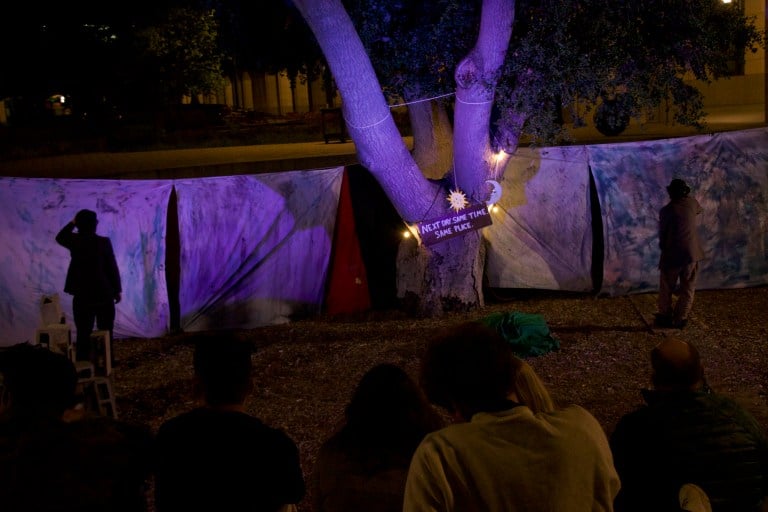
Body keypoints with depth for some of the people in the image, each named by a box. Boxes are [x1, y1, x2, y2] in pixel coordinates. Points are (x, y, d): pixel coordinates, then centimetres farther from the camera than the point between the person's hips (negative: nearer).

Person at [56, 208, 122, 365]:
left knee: (84, 333, 8)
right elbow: (112, 267, -8)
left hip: (83, 294, 2)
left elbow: (60, 237, 20)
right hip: (104, 293, -2)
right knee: (106, 331, 9)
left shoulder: (75, 241, -5)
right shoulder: (104, 241, -11)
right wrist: (118, 289, 1)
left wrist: (72, 223, 15)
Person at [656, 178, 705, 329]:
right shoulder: (691, 203, -2)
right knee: (687, 288, 11)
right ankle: (680, 319, 11)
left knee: (666, 289, 12)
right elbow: (699, 210, 24)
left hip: (671, 254, -3)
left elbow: (662, 233, -5)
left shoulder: (666, 210, -12)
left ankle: (664, 317, 18)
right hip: (692, 253, 3)